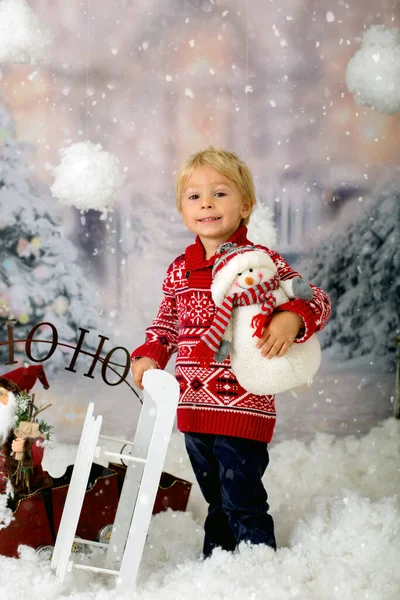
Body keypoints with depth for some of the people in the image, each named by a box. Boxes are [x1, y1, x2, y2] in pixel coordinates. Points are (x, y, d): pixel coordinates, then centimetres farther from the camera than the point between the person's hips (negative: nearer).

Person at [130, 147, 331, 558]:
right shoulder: (179, 270, 8)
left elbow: (316, 299, -12)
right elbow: (166, 322, 21)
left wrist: (291, 318, -32)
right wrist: (149, 355, 4)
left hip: (244, 407, -5)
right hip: (193, 407, 6)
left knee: (244, 504, -2)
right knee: (216, 499, 21)